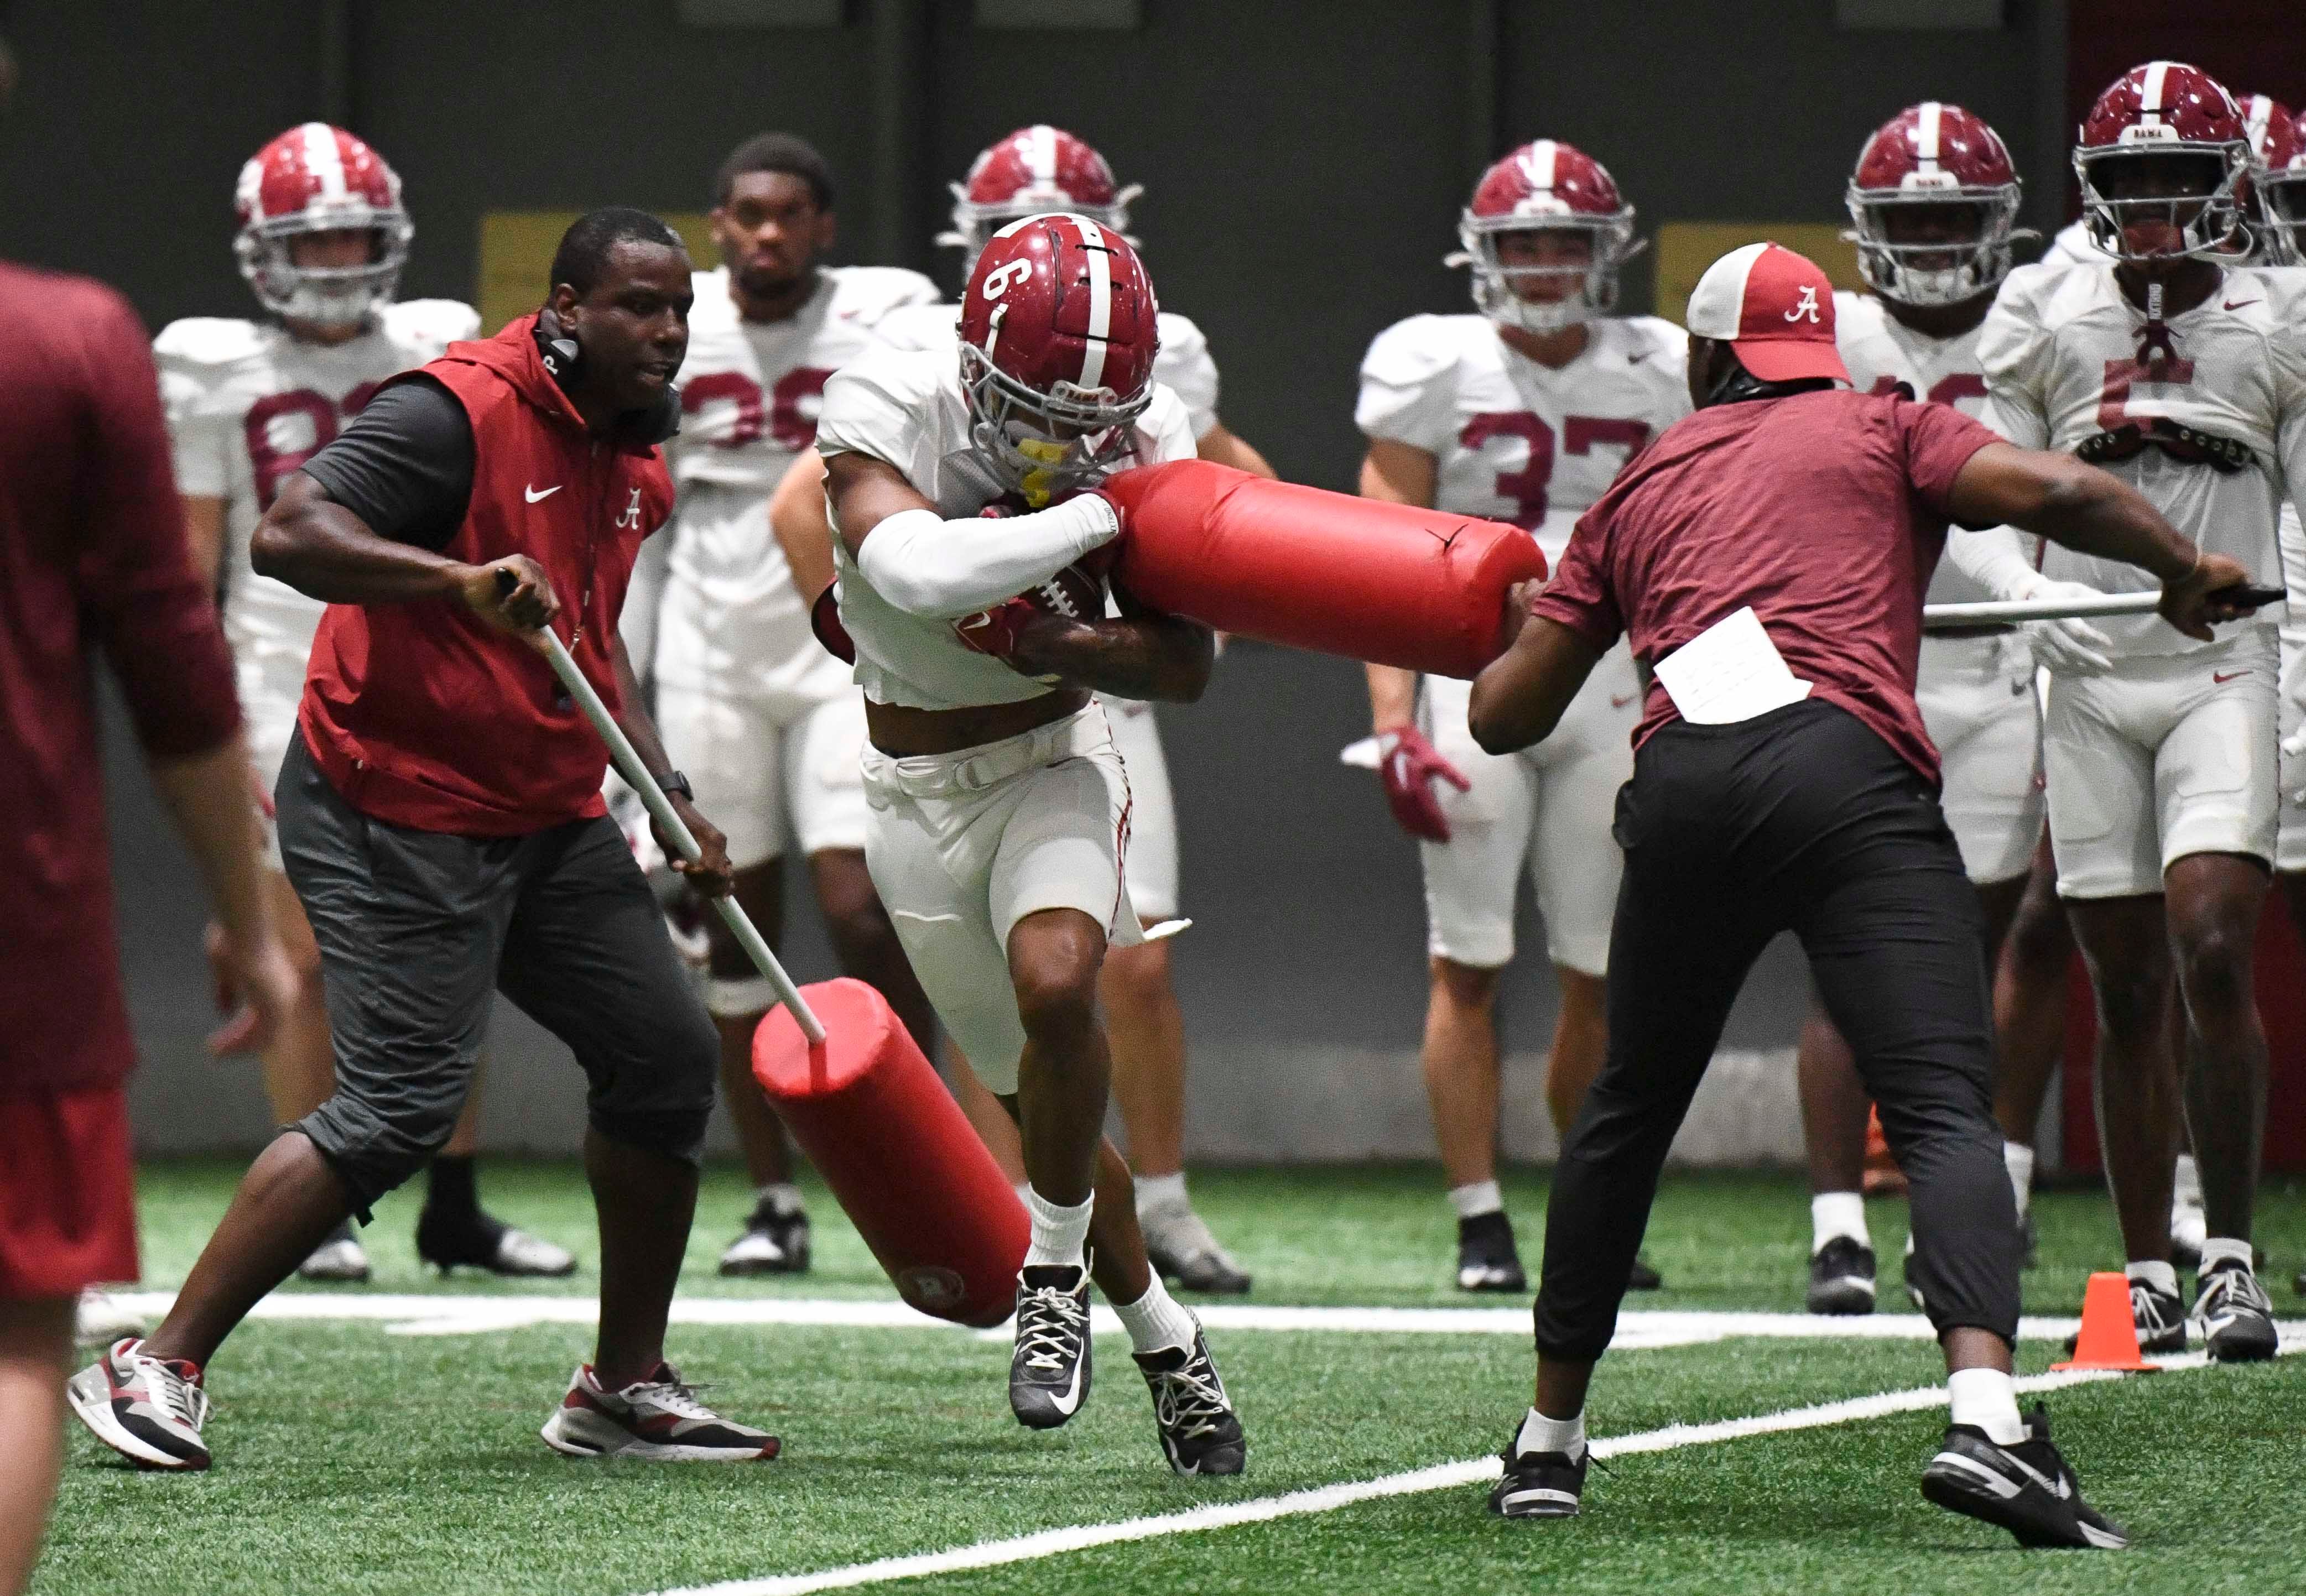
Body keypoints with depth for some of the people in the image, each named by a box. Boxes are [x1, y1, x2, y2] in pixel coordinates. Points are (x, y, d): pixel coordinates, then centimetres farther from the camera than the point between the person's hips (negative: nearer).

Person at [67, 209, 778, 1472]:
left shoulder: (634, 460, 12)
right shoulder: (462, 413, -18)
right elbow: (287, 536, -28)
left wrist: (667, 802, 16)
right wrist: (465, 581, -41)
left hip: (547, 817, 9)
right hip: (398, 815, -9)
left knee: (665, 1058, 8)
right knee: (397, 1107, -15)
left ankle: (623, 1389, 20)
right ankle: (158, 1368, -7)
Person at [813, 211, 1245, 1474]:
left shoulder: (1140, 435, -13)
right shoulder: (884, 412, -21)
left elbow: (1187, 669, -8)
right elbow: (916, 571, -41)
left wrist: (1074, 646, -26)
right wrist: (1098, 517, -36)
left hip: (1054, 762, 0)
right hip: (919, 790, 1)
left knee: (1055, 986, -30)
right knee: (1041, 1099, 9)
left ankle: (1058, 1274, -9)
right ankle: (1163, 1340, 28)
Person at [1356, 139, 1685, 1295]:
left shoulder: (1656, 380, 8)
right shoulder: (1437, 372, -1)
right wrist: (1394, 721, -11)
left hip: (1610, 691, 3)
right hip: (1475, 680, -3)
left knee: (1602, 972, 3)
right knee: (1468, 966, -5)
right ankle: (1480, 1222, -1)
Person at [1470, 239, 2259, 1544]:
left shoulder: (1642, 488, 28)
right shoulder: (1881, 429, 20)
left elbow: (1506, 716, 29)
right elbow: (2052, 492, 2)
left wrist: (1526, 633, 52)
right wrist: (2184, 567, 20)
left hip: (1682, 788, 3)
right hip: (1846, 766, -3)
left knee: (1631, 1111, 22)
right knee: (1945, 1109, -10)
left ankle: (1551, 1435, 30)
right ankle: (1985, 1414, -32)